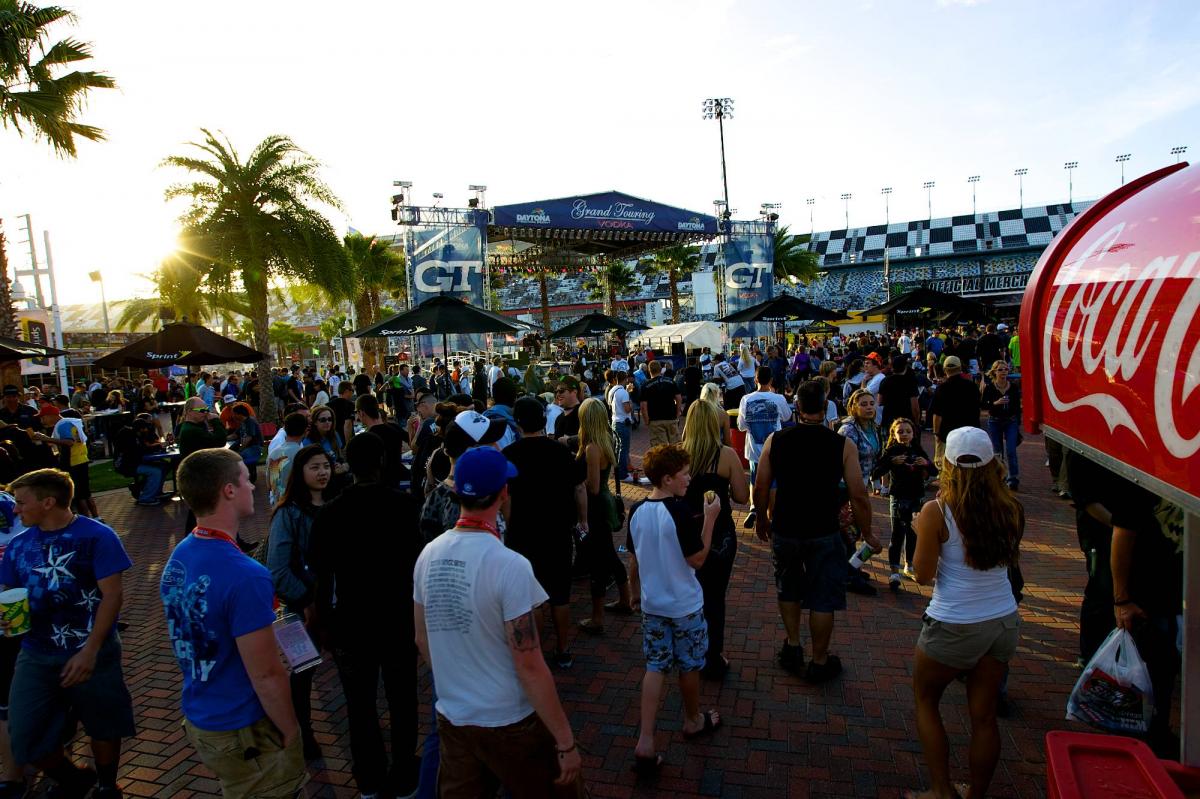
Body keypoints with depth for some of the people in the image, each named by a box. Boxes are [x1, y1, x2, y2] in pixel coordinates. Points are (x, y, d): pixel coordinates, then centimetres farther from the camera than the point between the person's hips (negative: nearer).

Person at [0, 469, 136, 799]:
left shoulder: (97, 536, -12)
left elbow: (113, 594, -15)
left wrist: (90, 650, -20)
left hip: (92, 653, -4)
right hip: (36, 655, 5)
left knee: (103, 728, 12)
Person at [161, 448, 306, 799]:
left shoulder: (177, 558, -3)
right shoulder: (245, 576, -31)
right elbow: (266, 674, -25)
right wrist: (291, 731, -12)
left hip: (197, 718, 8)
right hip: (242, 732, -8)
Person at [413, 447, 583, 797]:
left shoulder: (428, 555, -5)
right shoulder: (510, 566, -24)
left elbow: (422, 640, 7)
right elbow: (529, 666, -22)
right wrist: (565, 741, -12)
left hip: (452, 717, 6)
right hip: (509, 724, -6)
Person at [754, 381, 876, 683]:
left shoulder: (775, 440, -7)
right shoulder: (843, 445, -12)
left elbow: (760, 489, -1)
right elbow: (858, 496, -10)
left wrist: (762, 520, 16)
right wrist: (867, 534, 5)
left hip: (784, 530, 2)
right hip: (824, 533, -2)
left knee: (789, 589, 25)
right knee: (823, 599, 13)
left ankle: (792, 648, 32)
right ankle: (819, 663, 26)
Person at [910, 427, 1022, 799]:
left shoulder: (936, 511, -18)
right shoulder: (1011, 509, -4)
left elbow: (923, 574, -11)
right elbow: (1011, 558, 12)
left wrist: (921, 530, 2)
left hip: (954, 626, -4)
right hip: (1003, 621, 5)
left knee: (925, 700, 19)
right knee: (984, 715, 16)